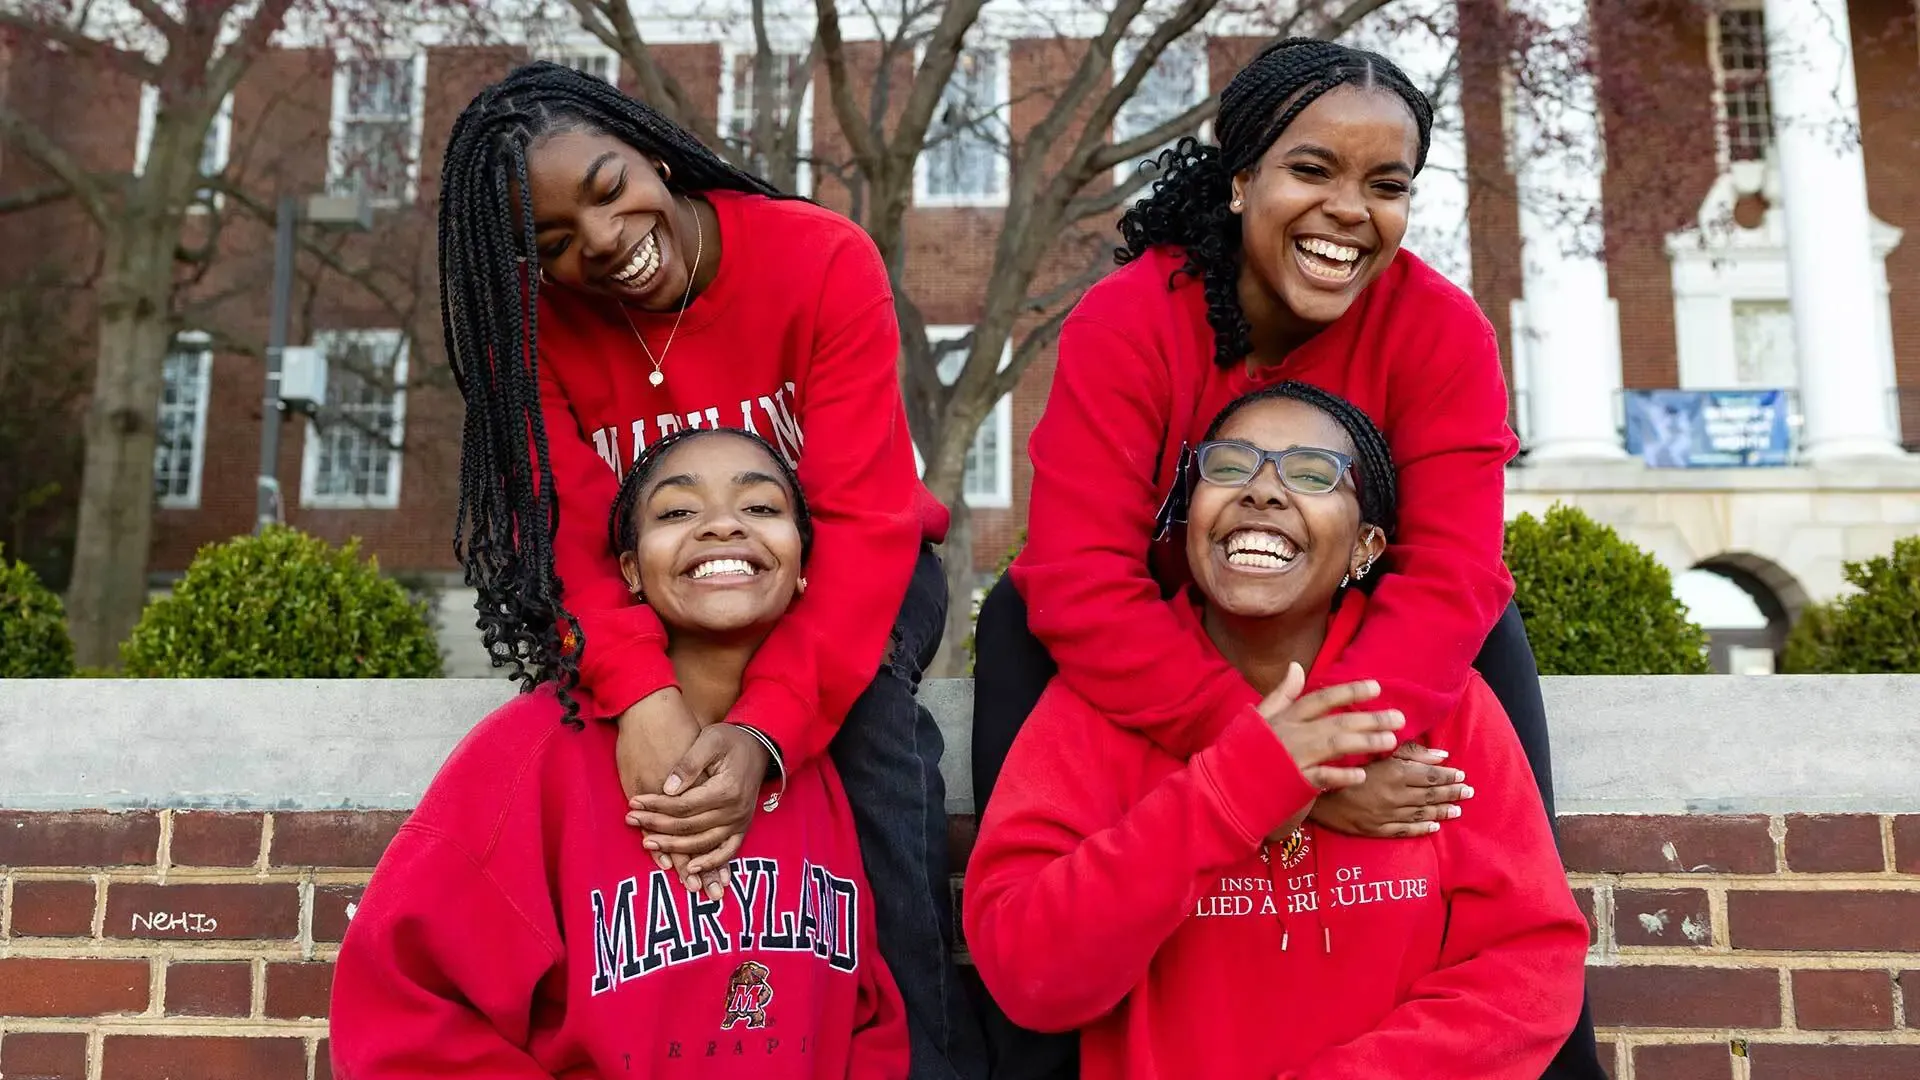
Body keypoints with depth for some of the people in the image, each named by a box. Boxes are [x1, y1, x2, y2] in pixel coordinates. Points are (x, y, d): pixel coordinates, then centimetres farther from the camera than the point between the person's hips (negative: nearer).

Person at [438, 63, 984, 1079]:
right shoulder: (533, 321, -13)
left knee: (867, 709, -31)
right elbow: (570, 530, -24)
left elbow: (863, 521, -29)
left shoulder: (824, 260, -22)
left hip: (852, 584, -2)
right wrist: (641, 691, -44)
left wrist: (764, 728, -43)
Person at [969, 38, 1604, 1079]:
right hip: (1157, 633, -1)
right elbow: (1078, 581, -33)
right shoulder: (1125, 320, -24)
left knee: (1489, 632, -22)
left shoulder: (1439, 328, -19)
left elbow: (1454, 573, -26)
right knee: (1017, 622, -26)